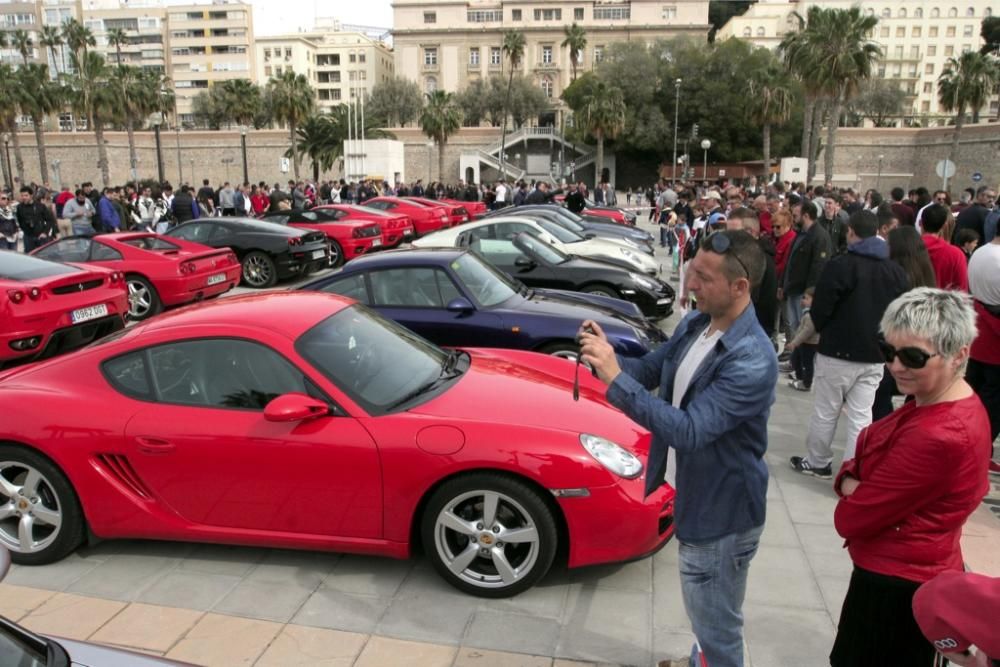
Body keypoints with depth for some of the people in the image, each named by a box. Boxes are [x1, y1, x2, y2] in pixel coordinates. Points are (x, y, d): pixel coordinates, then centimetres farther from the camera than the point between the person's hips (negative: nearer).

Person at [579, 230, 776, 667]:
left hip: (721, 511, -9)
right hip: (690, 494, 9)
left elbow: (689, 431, -35)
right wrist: (607, 355, -15)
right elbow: (650, 371, 7)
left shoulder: (752, 361, -30)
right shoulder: (695, 324, -2)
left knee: (716, 628, 11)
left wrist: (615, 378, -39)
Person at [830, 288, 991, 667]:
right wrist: (852, 482, -13)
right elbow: (868, 461, 7)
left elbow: (851, 519, -24)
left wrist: (851, 492, -4)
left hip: (896, 589, -9)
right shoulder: (958, 405, 0)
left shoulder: (937, 437, -32)